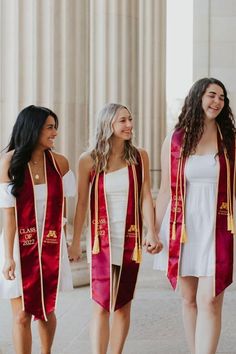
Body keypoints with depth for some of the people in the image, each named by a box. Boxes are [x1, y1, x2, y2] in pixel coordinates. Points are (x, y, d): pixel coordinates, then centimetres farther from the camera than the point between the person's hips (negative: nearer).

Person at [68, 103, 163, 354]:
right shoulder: (89, 160, -2)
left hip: (130, 238, 2)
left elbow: (145, 197, -1)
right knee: (101, 304, -8)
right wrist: (76, 241, 3)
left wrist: (151, 232, -13)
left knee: (123, 304, 8)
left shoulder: (139, 157, 2)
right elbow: (82, 203, 2)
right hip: (102, 239, -2)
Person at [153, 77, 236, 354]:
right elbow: (166, 189, 8)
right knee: (189, 299, 10)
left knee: (209, 301, -10)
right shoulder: (174, 140, 4)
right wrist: (154, 230, 6)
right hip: (182, 229, 1)